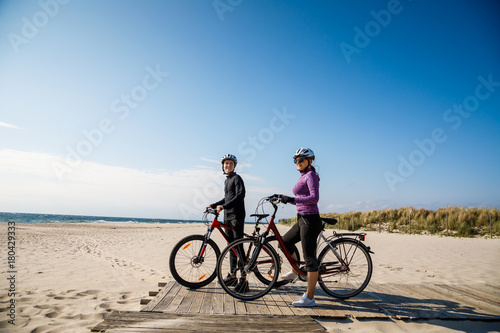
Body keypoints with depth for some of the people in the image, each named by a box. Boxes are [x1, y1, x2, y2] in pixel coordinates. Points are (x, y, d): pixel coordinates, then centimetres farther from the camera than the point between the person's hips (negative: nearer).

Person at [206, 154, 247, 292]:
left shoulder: (237, 178, -6)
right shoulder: (226, 180, 20)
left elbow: (240, 195, -21)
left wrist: (223, 206, -29)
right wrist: (213, 205, 21)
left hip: (237, 216, -9)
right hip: (227, 216, 9)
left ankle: (243, 279, -8)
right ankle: (232, 275, 21)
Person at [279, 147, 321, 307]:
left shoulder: (311, 175, -11)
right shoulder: (303, 176, 17)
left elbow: (314, 198, -24)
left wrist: (291, 199, -27)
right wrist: (286, 199, 13)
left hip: (310, 220, -10)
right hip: (302, 219, 10)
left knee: (310, 258, -4)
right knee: (284, 242, 20)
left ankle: (309, 298, 4)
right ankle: (295, 271, 41)